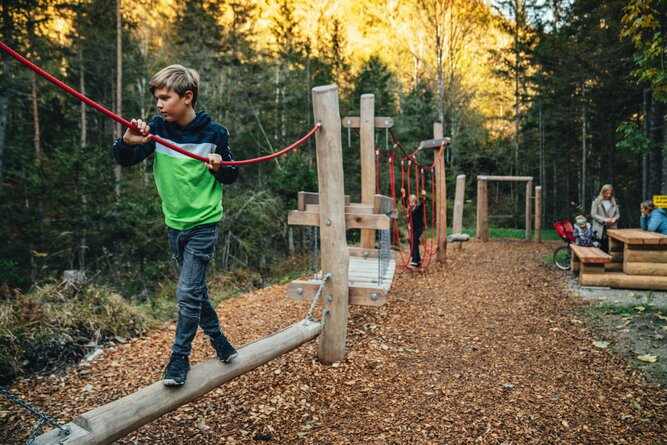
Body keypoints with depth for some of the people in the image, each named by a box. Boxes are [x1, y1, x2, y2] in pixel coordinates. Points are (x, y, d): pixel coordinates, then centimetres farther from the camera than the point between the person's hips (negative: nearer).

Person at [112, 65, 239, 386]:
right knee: (196, 290, 15)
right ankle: (219, 340, 33)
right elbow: (124, 160, -7)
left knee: (188, 293, -6)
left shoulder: (214, 133, -9)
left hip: (204, 224, -5)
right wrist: (128, 141, -28)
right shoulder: (157, 129, -2)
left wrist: (219, 167, -21)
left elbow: (231, 175, 1)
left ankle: (180, 357, 11)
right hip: (174, 224, 5)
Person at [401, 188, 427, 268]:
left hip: (419, 228, -7)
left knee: (414, 244, -15)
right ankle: (418, 261, 23)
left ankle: (414, 262, -17)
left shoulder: (419, 207, -11)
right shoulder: (409, 208, 4)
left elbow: (423, 202, -28)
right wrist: (403, 194, 6)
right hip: (412, 228, 7)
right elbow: (404, 203, 13)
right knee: (414, 244, 11)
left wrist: (423, 196, -45)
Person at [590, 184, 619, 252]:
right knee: (600, 249, -1)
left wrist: (615, 218, -9)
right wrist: (604, 219, -18)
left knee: (607, 249, 1)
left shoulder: (613, 202, 13)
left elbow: (618, 214, 15)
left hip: (611, 229, 3)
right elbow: (593, 214, -5)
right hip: (600, 230, -3)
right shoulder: (596, 202, 1)